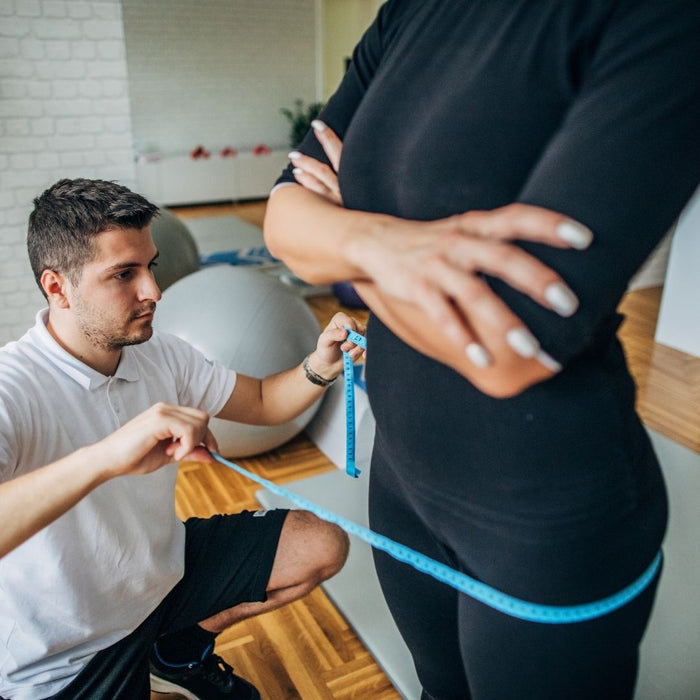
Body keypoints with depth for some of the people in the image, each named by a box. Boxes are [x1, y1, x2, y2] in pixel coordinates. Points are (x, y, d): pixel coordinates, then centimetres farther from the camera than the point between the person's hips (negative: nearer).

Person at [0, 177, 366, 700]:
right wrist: (104, 457, -53)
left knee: (323, 545, 3)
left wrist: (321, 367, -17)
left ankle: (183, 647, 18)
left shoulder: (161, 355, -6)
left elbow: (262, 403, 3)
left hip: (167, 568, 7)